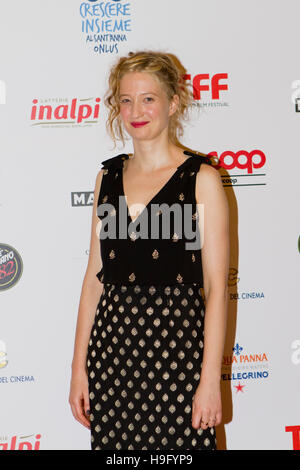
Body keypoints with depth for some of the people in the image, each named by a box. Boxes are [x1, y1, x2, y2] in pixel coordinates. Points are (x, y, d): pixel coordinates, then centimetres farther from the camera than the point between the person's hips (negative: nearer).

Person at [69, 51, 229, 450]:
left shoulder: (201, 178, -4)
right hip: (112, 342, 4)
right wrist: (78, 366, 7)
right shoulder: (109, 176, 9)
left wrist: (211, 378, -11)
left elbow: (216, 286, -7)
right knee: (112, 440, 8)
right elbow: (95, 276, 10)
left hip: (177, 342, -4)